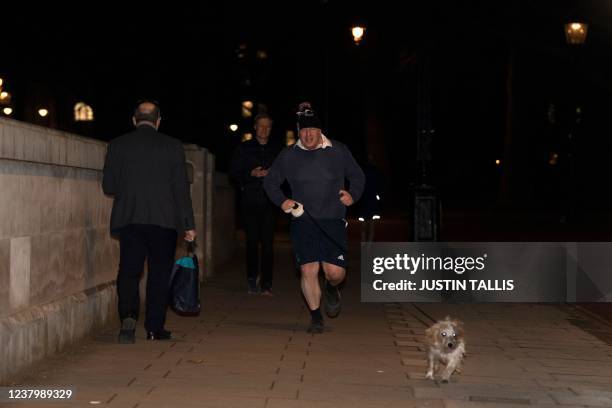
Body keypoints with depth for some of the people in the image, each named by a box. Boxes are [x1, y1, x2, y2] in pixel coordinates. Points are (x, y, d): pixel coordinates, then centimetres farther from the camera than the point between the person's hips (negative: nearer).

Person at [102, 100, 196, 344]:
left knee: (128, 271, 8)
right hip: (164, 221, -1)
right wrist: (188, 225, 1)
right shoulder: (173, 147, -1)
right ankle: (155, 328, 11)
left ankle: (128, 316, -13)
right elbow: (181, 189, -3)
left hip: (128, 220, 1)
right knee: (159, 274, 9)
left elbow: (108, 186, 2)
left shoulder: (118, 145, 1)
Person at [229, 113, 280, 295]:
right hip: (250, 202, 0)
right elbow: (233, 172, 6)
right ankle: (252, 280, 16)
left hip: (269, 203, 0)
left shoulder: (276, 151, 12)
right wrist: (251, 174, -10)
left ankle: (266, 285, -6)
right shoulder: (244, 148, 9)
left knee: (268, 244, -7)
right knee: (252, 242, 3)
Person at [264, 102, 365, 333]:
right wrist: (281, 201, 0)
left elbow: (357, 177, 16)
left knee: (336, 272, -7)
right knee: (308, 270, -5)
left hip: (333, 221, 0)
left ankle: (331, 289, 31)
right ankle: (316, 316, 12)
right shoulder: (288, 156, 5)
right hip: (303, 222, 1)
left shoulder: (339, 152, 4)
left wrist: (353, 195, -3)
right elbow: (270, 182, 16)